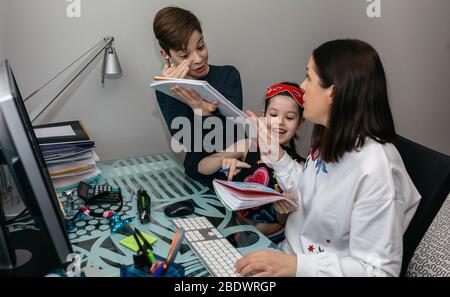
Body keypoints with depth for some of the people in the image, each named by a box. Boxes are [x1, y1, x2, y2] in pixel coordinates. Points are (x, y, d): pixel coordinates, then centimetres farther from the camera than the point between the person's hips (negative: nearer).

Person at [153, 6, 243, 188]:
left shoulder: (228, 75, -1)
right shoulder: (165, 89, 0)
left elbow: (233, 133, -10)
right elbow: (185, 140, -12)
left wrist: (206, 113, -27)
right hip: (199, 178, 0)